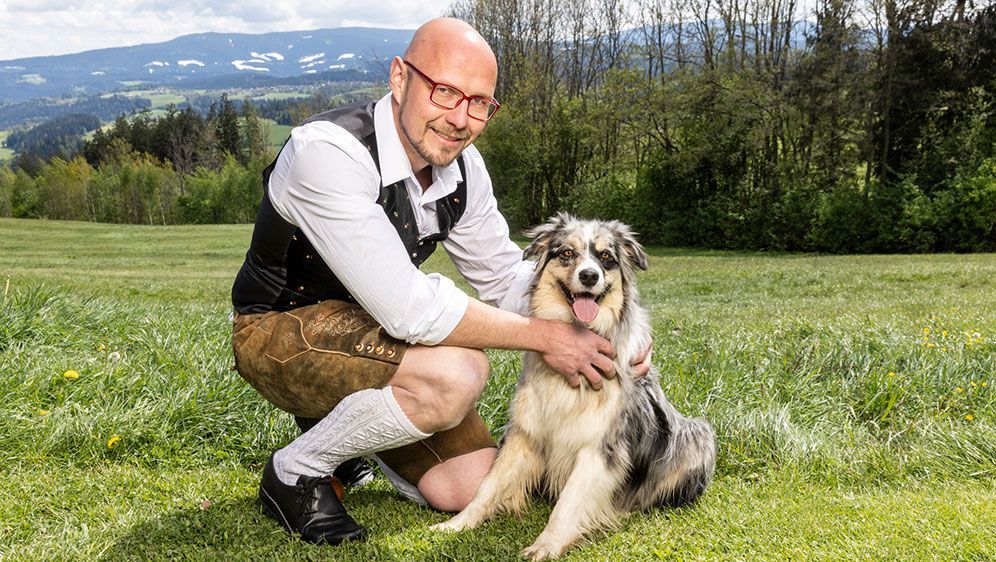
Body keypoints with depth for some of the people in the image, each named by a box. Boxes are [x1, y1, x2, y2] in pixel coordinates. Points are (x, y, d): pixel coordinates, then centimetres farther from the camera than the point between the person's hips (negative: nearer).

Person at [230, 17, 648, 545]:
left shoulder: (461, 164, -6)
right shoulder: (327, 152, -31)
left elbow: (506, 277, 4)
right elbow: (408, 308, -35)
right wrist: (544, 336, -28)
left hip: (368, 329, 7)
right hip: (279, 331, -7)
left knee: (468, 488, 3)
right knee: (457, 374, -33)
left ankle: (338, 424, 26)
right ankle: (296, 472, -8)